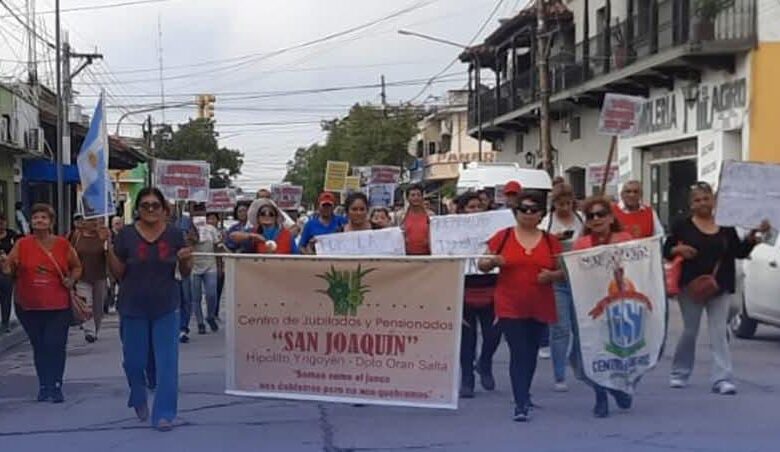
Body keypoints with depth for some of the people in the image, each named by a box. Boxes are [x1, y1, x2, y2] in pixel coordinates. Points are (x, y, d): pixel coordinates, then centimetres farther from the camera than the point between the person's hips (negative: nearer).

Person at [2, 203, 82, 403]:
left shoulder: (62, 244, 1)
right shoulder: (22, 245, 1)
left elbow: (76, 267, 13)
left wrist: (72, 280, -5)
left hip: (58, 306, -1)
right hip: (29, 307, 1)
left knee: (55, 345, -7)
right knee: (39, 347, 11)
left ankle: (56, 386, 3)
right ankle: (44, 386, 22)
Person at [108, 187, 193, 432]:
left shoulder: (174, 234, -3)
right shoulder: (126, 235, -5)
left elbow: (185, 272, 4)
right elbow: (118, 273, -1)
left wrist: (186, 259, -17)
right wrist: (109, 249, -16)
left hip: (166, 308, 0)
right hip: (134, 308, 0)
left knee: (166, 362, -1)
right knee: (134, 360, 12)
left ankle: (164, 414, 9)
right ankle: (139, 400, 42)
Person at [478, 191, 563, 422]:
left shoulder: (550, 241, 6)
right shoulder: (503, 237, 2)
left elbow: (563, 271, 10)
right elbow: (482, 265, 7)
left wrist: (552, 275, -11)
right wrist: (493, 261, -15)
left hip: (540, 307, 3)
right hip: (510, 307, -3)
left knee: (531, 353, 14)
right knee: (518, 353, -10)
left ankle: (523, 396, 33)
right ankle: (521, 404, -8)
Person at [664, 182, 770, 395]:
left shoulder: (726, 227, 7)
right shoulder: (682, 225, 1)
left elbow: (740, 252, 7)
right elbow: (666, 250, 4)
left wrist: (753, 235, -7)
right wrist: (678, 250, -17)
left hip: (720, 288, 1)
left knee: (720, 333, -4)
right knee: (690, 331, 8)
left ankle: (722, 379, -6)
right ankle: (680, 373, 26)